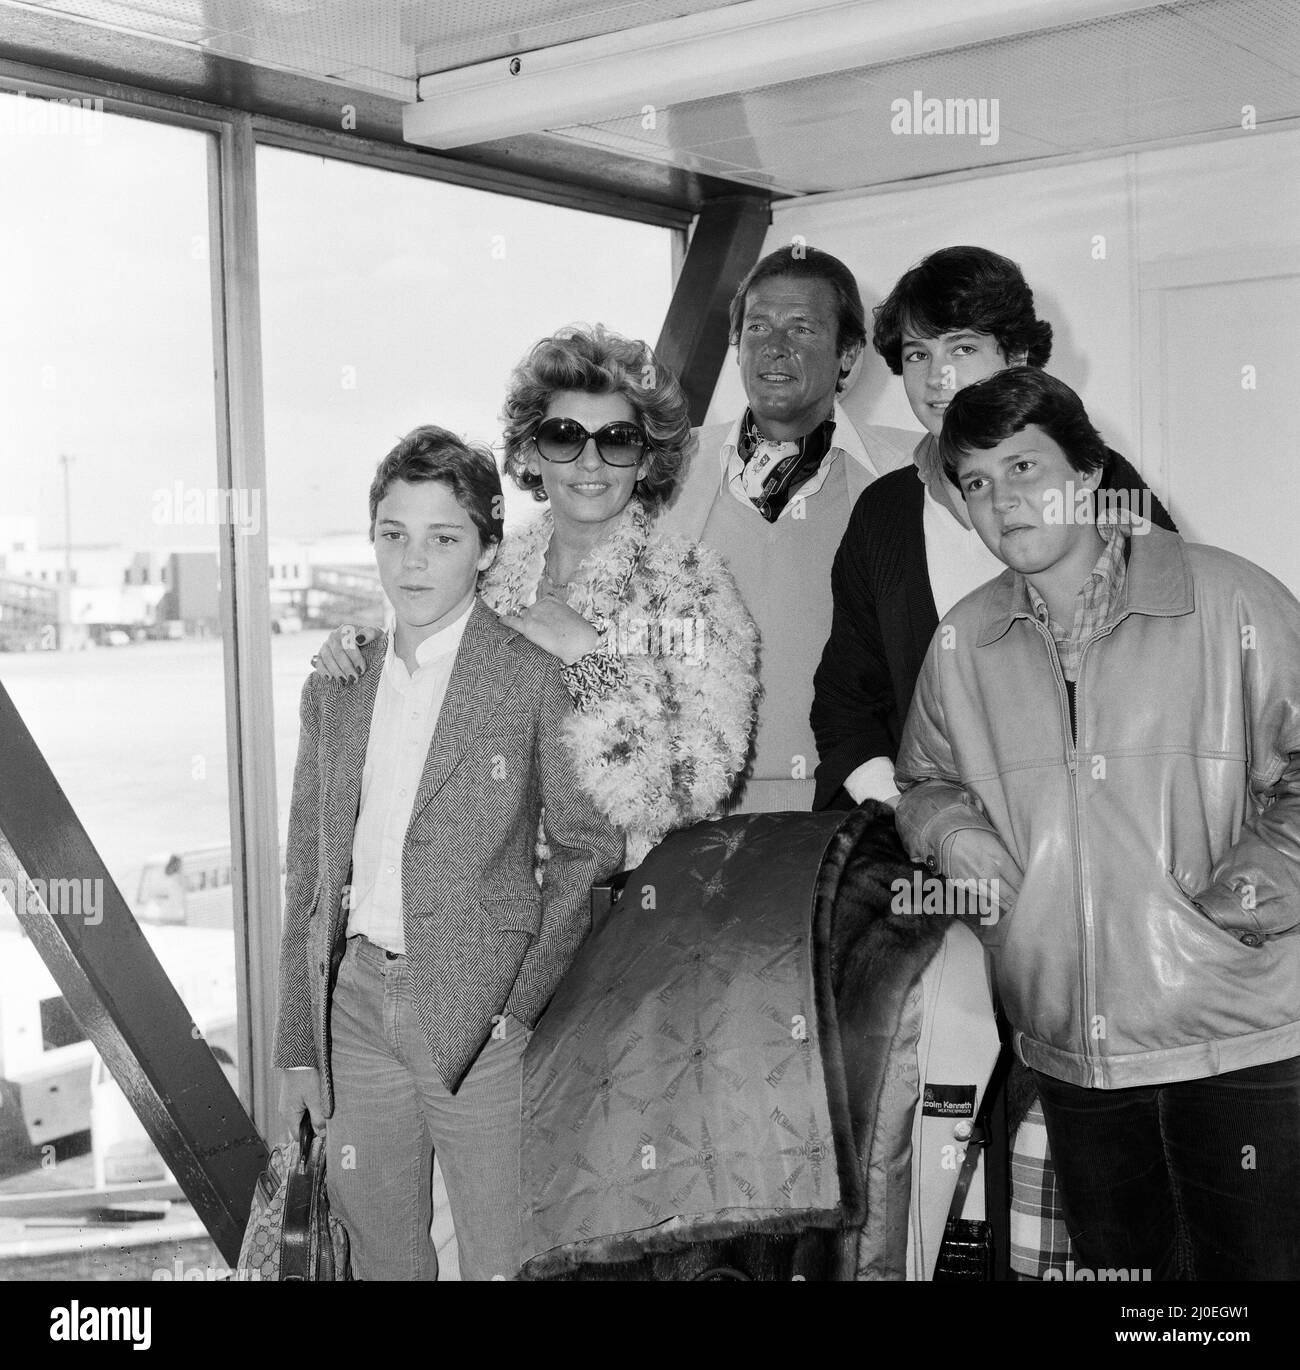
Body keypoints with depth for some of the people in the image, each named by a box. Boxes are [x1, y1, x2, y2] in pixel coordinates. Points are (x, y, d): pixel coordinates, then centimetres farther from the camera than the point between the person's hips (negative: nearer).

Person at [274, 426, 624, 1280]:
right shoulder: (335, 688, 9)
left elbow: (591, 849, -3)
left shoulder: (535, 679, -6)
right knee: (381, 1254, 15)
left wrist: (523, 1004, -11)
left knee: (501, 1259, 2)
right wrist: (298, 1046, 10)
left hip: (477, 1014, -4)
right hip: (356, 1004, 5)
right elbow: (310, 872, 12)